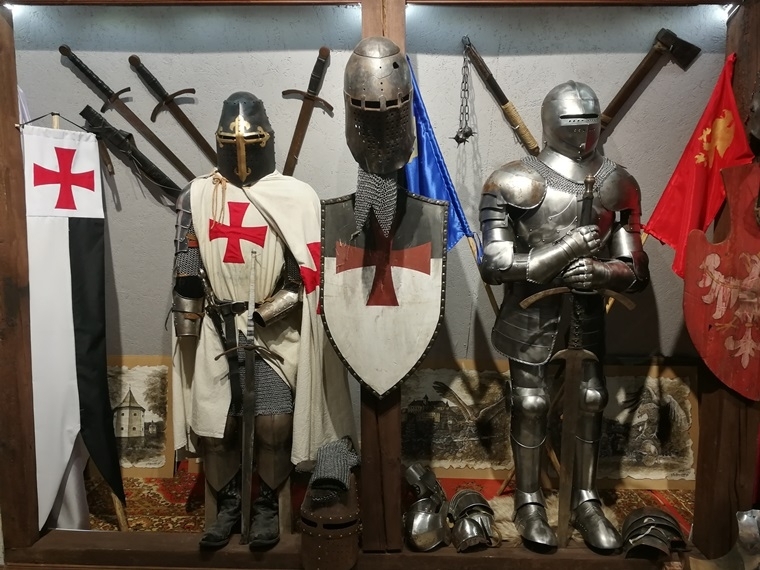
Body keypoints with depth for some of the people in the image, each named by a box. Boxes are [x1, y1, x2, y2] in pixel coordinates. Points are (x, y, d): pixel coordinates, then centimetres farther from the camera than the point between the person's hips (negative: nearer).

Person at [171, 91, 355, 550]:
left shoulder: (296, 198, -3)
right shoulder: (197, 197, 5)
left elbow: (311, 272, -5)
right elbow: (187, 274, 8)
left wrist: (266, 313, -13)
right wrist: (187, 333, 8)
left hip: (277, 335, -2)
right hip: (217, 333, 3)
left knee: (274, 426, -4)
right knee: (212, 429, 5)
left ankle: (268, 506, 21)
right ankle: (228, 506, 28)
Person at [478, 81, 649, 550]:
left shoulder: (617, 186, -3)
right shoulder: (514, 184, -15)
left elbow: (637, 272, -2)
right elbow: (494, 266, -21)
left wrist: (599, 271, -24)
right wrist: (566, 250, -26)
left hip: (588, 312, 4)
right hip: (530, 315, -3)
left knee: (592, 402, 10)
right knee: (530, 405, 5)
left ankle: (587, 503, 30)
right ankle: (530, 504, 25)